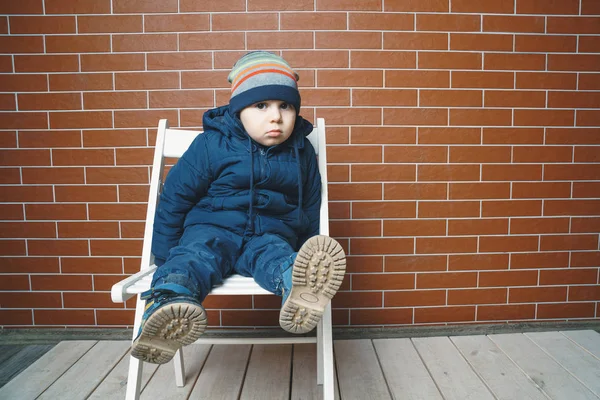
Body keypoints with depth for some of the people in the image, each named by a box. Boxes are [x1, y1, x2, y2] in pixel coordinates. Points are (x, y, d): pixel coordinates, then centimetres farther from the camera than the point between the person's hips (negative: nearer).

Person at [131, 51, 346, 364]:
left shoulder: (301, 151, 9)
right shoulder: (211, 144, 0)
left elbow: (310, 207, 21)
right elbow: (176, 196, 6)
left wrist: (308, 248, 18)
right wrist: (164, 255, 8)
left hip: (270, 236, 1)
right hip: (212, 229, 0)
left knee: (277, 256, -33)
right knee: (195, 256, -32)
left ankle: (300, 289, -65)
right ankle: (169, 301, -61)